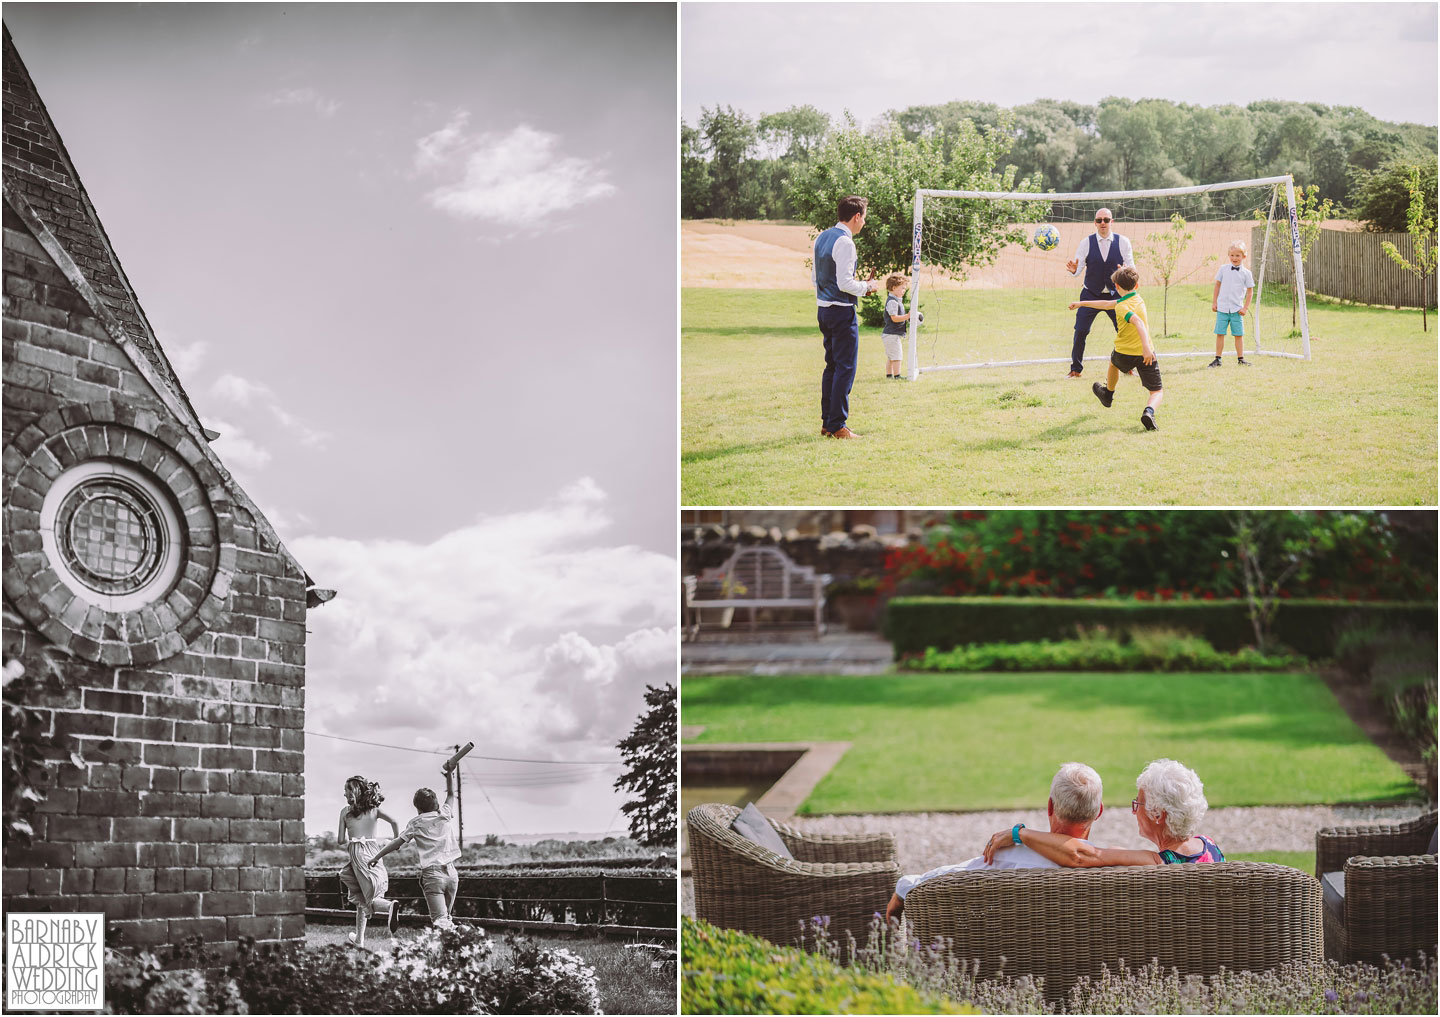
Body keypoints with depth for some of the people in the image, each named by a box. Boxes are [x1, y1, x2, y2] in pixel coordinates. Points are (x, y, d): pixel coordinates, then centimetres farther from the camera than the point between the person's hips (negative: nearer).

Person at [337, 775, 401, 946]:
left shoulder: (345, 811, 1)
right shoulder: (374, 810, 6)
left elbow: (341, 840, 1)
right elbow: (394, 822, -7)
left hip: (357, 854, -4)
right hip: (374, 852, 4)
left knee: (365, 897, 2)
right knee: (361, 899, 15)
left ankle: (390, 905, -29)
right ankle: (359, 938, 14)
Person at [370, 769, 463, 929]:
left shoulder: (416, 823, 2)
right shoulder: (444, 815, 9)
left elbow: (398, 842, -1)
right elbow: (451, 794, 26)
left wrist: (377, 857, 6)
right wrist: (450, 774, 34)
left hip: (432, 874, -4)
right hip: (451, 872, 4)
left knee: (439, 919, -13)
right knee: (446, 916, 18)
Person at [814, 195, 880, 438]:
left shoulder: (822, 238, 11)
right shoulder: (844, 242, -16)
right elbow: (845, 283, -22)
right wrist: (866, 287, -4)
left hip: (823, 309, 9)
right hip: (842, 311, -9)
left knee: (832, 365, 15)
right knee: (845, 368, -5)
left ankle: (827, 423, 17)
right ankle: (837, 425, -5)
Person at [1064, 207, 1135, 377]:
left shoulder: (1123, 242, -3)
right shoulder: (1086, 243, -4)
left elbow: (1131, 267, -1)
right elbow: (1078, 267, -6)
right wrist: (1073, 269, -30)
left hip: (1115, 295, 0)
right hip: (1090, 295, 0)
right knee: (1080, 331, -7)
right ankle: (1076, 369, 6)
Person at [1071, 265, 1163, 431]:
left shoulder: (1122, 306, -14)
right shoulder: (1138, 299, 9)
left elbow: (1138, 322, -33)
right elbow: (1107, 304, 21)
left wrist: (1146, 346, -44)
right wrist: (1083, 303, 31)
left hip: (1124, 354, -3)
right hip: (1145, 354, 3)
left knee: (1113, 362, 34)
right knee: (1157, 392, 7)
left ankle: (1108, 394, 59)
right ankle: (1149, 411, -28)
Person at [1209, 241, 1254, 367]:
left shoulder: (1246, 273, 1)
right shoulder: (1223, 269, 5)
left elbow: (1250, 291, 5)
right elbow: (1217, 286, 12)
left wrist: (1246, 308, 0)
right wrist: (1214, 302, 7)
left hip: (1237, 309, -1)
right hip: (1222, 308, 1)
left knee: (1239, 334, 3)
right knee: (1220, 334, 0)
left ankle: (1240, 359, 12)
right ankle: (1217, 359, 5)